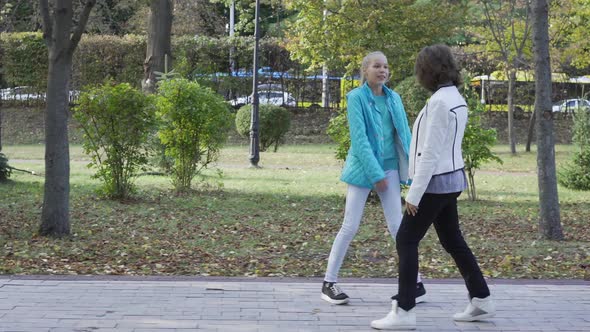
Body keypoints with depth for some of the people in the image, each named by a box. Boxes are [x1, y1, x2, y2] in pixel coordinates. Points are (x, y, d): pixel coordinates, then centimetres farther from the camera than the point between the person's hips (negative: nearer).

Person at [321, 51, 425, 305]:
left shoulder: (393, 98, 6)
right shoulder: (356, 97, -8)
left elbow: (404, 135, 7)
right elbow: (359, 138, -13)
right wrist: (375, 174, -17)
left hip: (389, 168, 4)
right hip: (362, 168, -4)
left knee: (397, 226, 3)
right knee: (350, 227, -2)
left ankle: (415, 282, 9)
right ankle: (329, 282, 9)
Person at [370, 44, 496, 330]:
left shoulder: (439, 102, -20)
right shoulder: (456, 98, 9)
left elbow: (431, 152, -21)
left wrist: (414, 193, -18)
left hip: (436, 182, -9)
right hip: (451, 179, 9)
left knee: (406, 241, -4)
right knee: (452, 241, 17)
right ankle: (481, 300, 24)